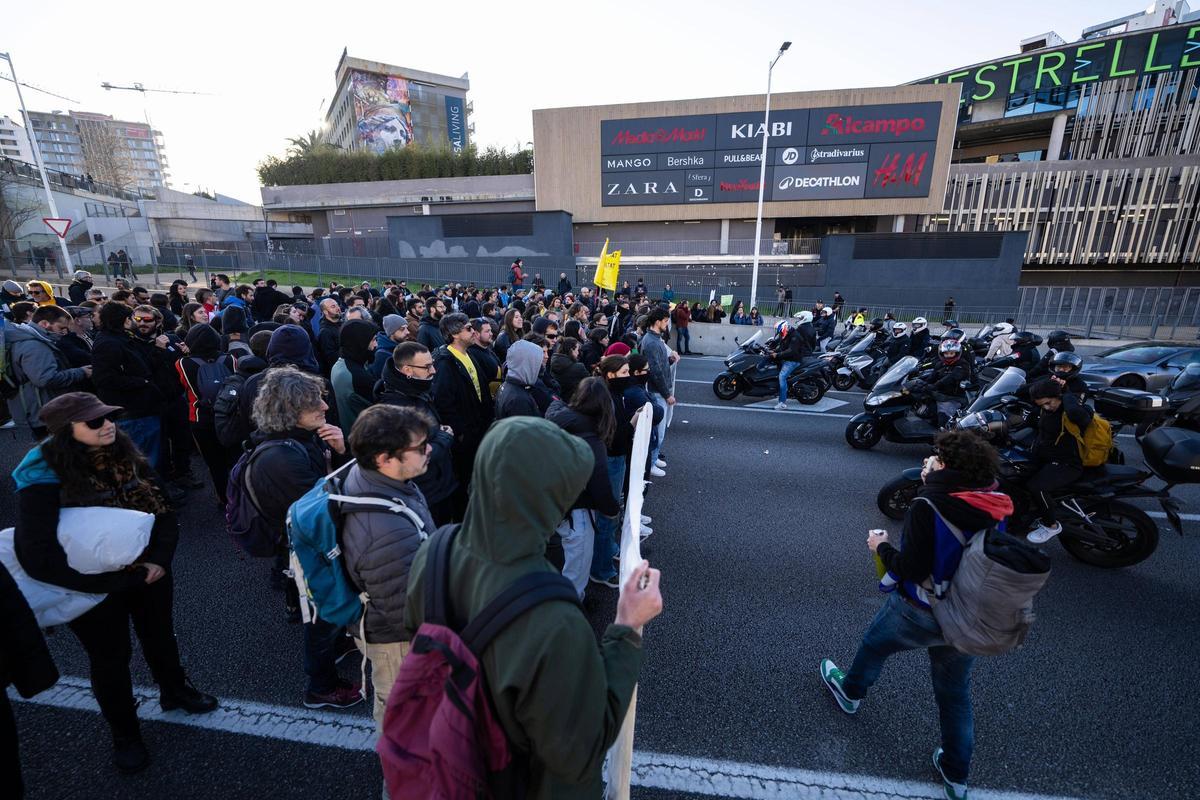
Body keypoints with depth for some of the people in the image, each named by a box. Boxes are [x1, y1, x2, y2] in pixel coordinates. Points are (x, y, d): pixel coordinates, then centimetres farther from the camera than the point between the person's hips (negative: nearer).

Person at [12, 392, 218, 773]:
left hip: (149, 574, 4)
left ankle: (174, 691, 52)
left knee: (160, 637, 24)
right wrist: (115, 580, -22)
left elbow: (164, 512, -4)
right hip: (93, 588, -3)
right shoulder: (45, 477, -22)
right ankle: (124, 733, 43)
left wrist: (160, 559, -18)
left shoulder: (128, 457, -9)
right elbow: (38, 558, -24)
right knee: (110, 659, 17)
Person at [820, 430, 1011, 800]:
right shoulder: (996, 508, -9)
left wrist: (881, 547, -8)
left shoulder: (927, 508, -27)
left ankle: (851, 692, 53)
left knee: (873, 645, 26)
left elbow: (910, 569, -27)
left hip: (917, 615, -4)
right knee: (956, 694, 24)